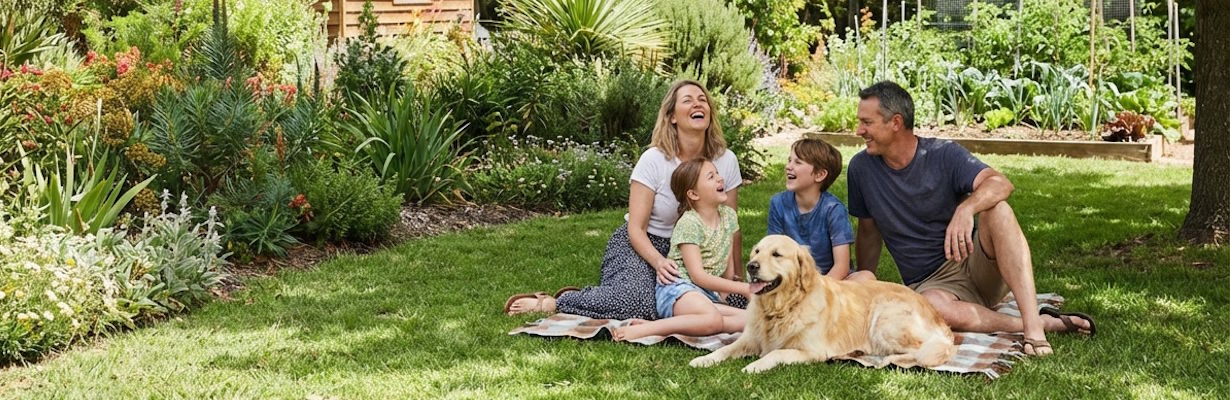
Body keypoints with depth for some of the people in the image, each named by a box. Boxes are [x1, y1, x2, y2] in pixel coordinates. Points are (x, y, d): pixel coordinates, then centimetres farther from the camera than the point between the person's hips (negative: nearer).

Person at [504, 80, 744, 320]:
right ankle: (548, 304, -15)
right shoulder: (654, 160, -14)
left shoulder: (726, 160, -3)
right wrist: (658, 262, -32)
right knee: (636, 302, -36)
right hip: (640, 245, -6)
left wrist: (737, 278, -1)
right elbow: (636, 228, -15)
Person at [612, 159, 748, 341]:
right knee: (713, 319, -38)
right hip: (677, 288, -8)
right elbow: (697, 275, -15)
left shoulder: (729, 216, 13)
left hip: (708, 293, 8)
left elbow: (727, 261, 21)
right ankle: (641, 329, -33)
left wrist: (726, 293, 12)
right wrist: (741, 288, -15)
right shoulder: (689, 223, -9)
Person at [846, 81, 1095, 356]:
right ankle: (1047, 323, -25)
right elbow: (868, 232, 12)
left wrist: (966, 209, -44)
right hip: (930, 283, 0)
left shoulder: (943, 155, -8)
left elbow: (1000, 183, -25)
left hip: (977, 264, 0)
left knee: (996, 208, -31)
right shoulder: (861, 168, -1)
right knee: (932, 305, -38)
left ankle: (1033, 325, -38)